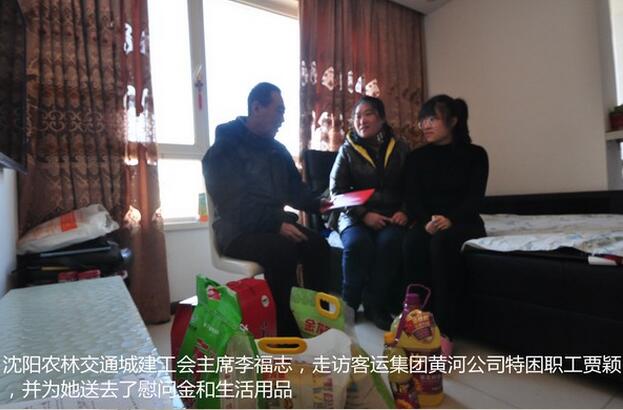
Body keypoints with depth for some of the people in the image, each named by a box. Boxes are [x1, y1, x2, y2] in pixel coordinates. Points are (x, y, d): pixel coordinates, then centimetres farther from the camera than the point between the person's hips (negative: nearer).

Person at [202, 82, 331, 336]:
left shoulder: (277, 149, 14)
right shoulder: (224, 150, -7)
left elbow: (294, 188, 18)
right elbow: (233, 207, -19)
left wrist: (315, 204, -2)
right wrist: (277, 224, -27)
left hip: (274, 224, 6)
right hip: (237, 231, -6)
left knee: (317, 245, -21)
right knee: (282, 250, -34)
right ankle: (286, 331, -22)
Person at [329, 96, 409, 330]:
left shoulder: (400, 149, 10)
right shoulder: (348, 149, 6)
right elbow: (336, 190, -1)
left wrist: (404, 211, -9)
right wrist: (364, 214, -14)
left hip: (391, 216, 1)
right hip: (356, 216, -1)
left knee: (389, 242, -32)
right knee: (357, 243, -33)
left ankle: (375, 305, -13)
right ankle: (349, 304, -12)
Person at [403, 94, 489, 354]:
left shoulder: (475, 154, 5)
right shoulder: (416, 158, 11)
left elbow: (475, 198, -7)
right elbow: (412, 198, 0)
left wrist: (450, 219, -27)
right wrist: (427, 221, -22)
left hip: (464, 223, -2)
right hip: (427, 222, 2)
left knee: (442, 241, -37)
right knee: (412, 243, -34)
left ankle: (444, 329, -34)